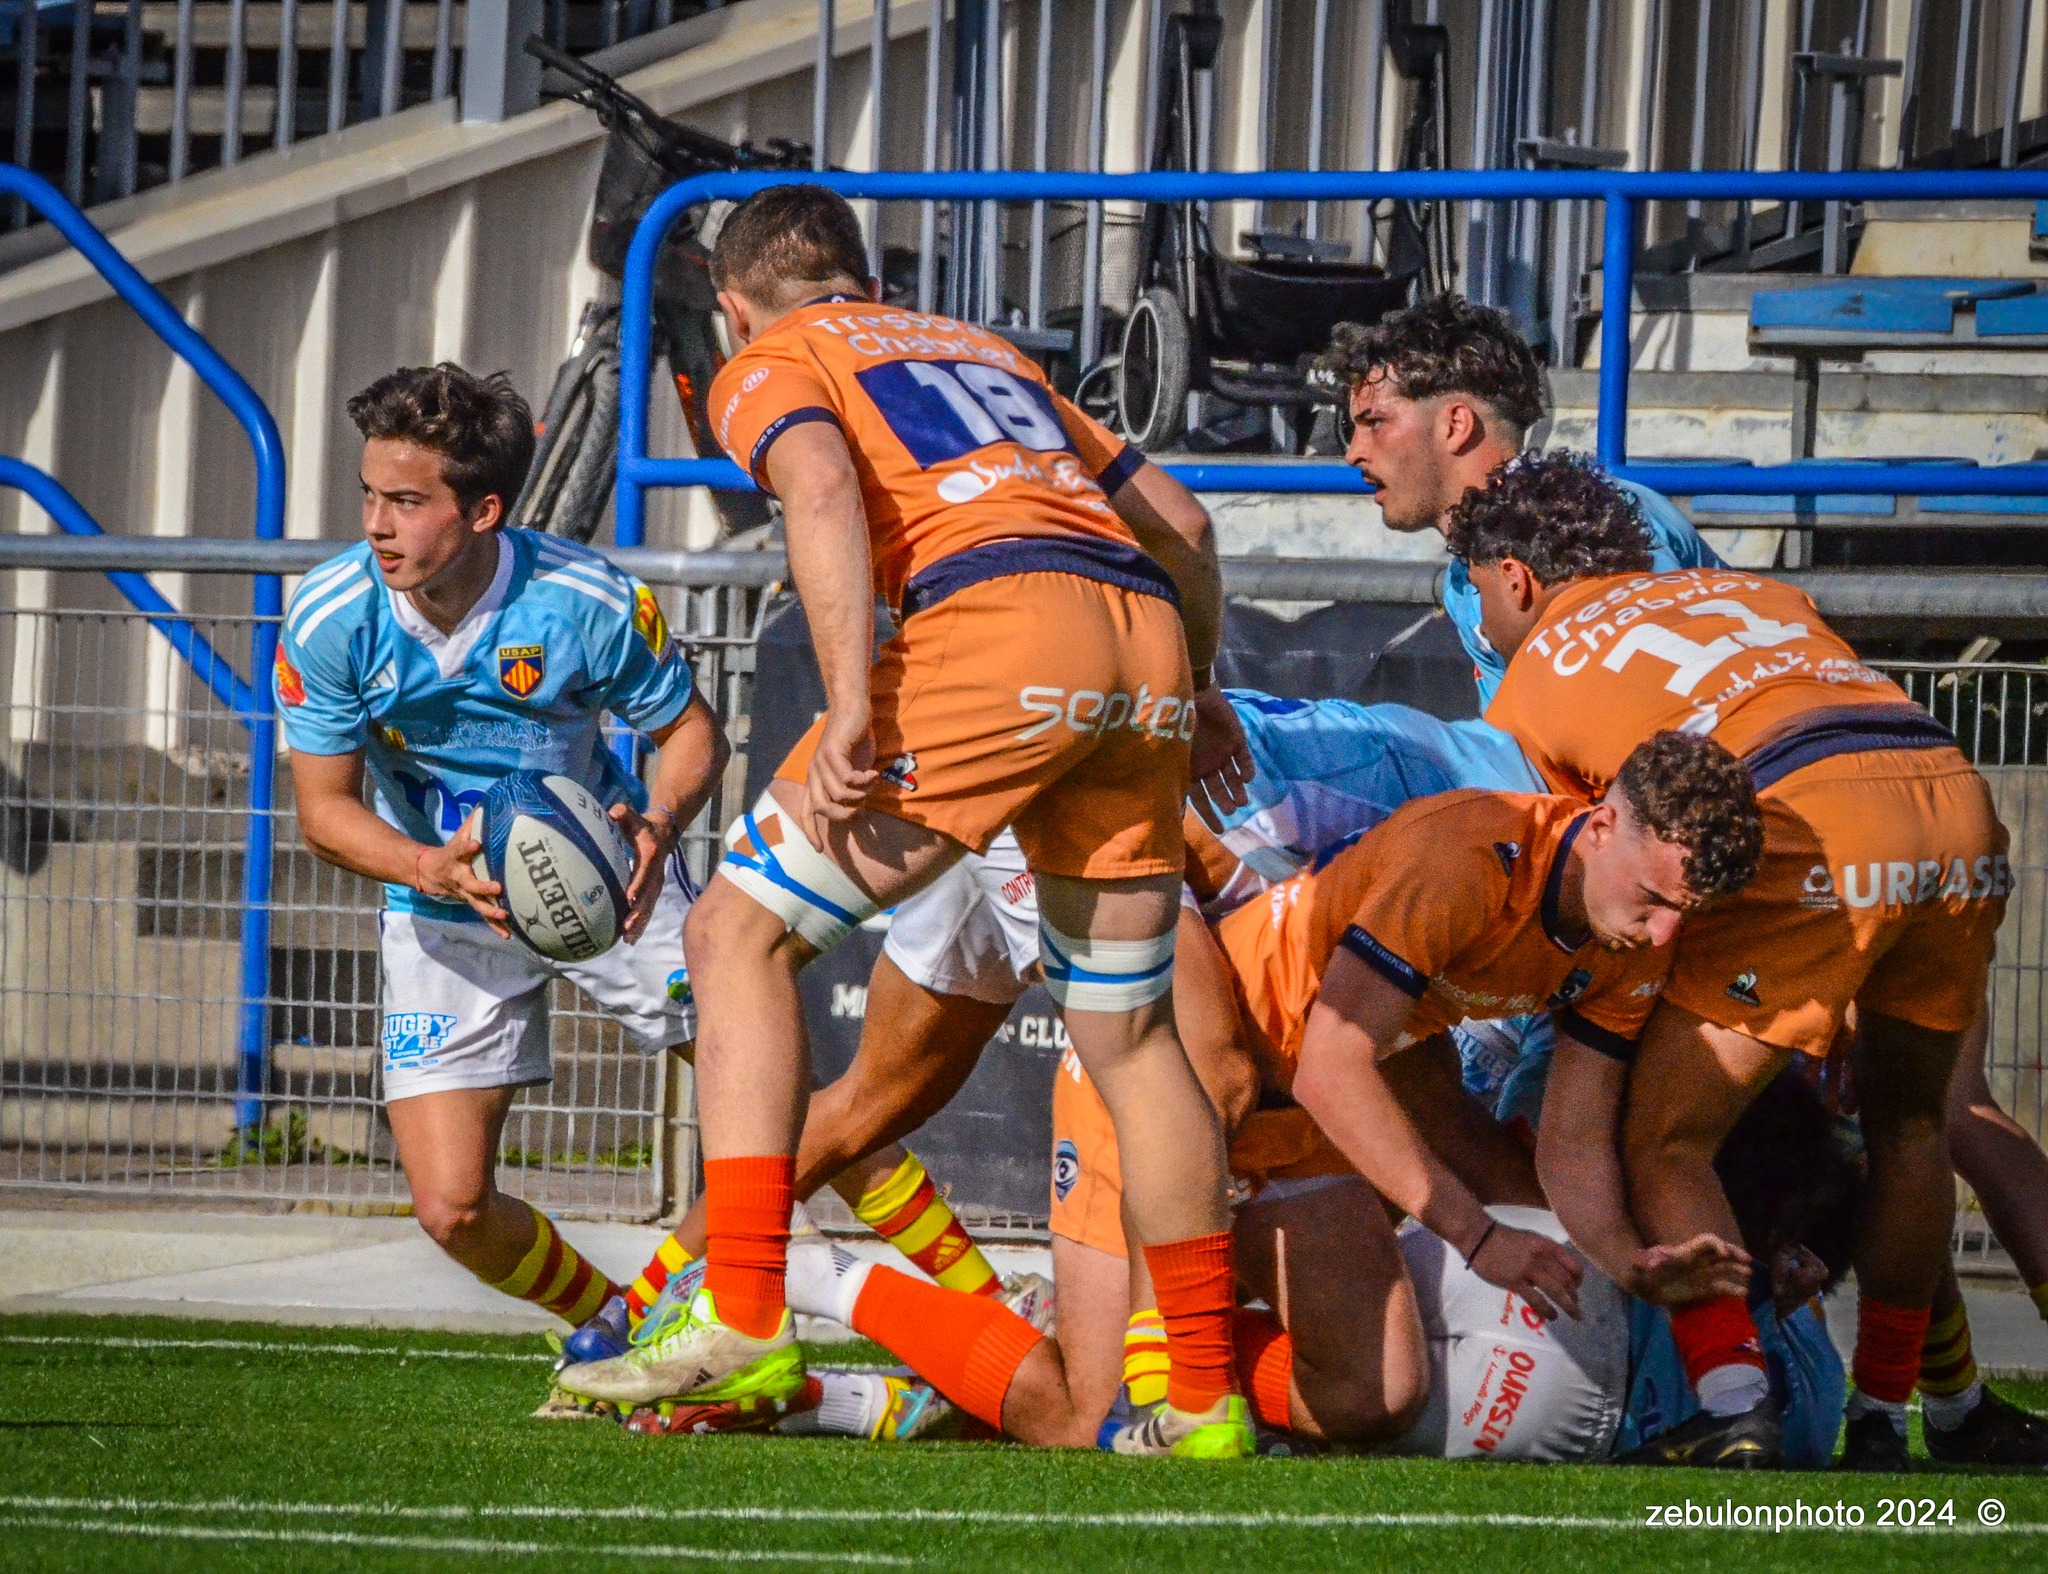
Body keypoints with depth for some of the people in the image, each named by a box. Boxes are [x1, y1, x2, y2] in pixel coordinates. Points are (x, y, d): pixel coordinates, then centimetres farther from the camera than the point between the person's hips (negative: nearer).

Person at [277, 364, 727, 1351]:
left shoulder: (590, 603, -24)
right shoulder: (328, 622, -21)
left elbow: (689, 727, -7)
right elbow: (325, 810, -12)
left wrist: (658, 828, -29)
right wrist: (431, 869, -32)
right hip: (445, 919, 1)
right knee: (454, 1210, -9)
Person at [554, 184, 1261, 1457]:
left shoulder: (769, 365, 16)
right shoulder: (984, 349, 35)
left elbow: (822, 487, -8)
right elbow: (1179, 519, 33)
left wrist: (852, 706, -16)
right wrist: (1196, 688, 46)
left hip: (998, 616, -6)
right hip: (1146, 639, 6)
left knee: (741, 931, 2)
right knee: (1130, 1029, 16)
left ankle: (745, 1326, -9)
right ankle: (1208, 1397, 15)